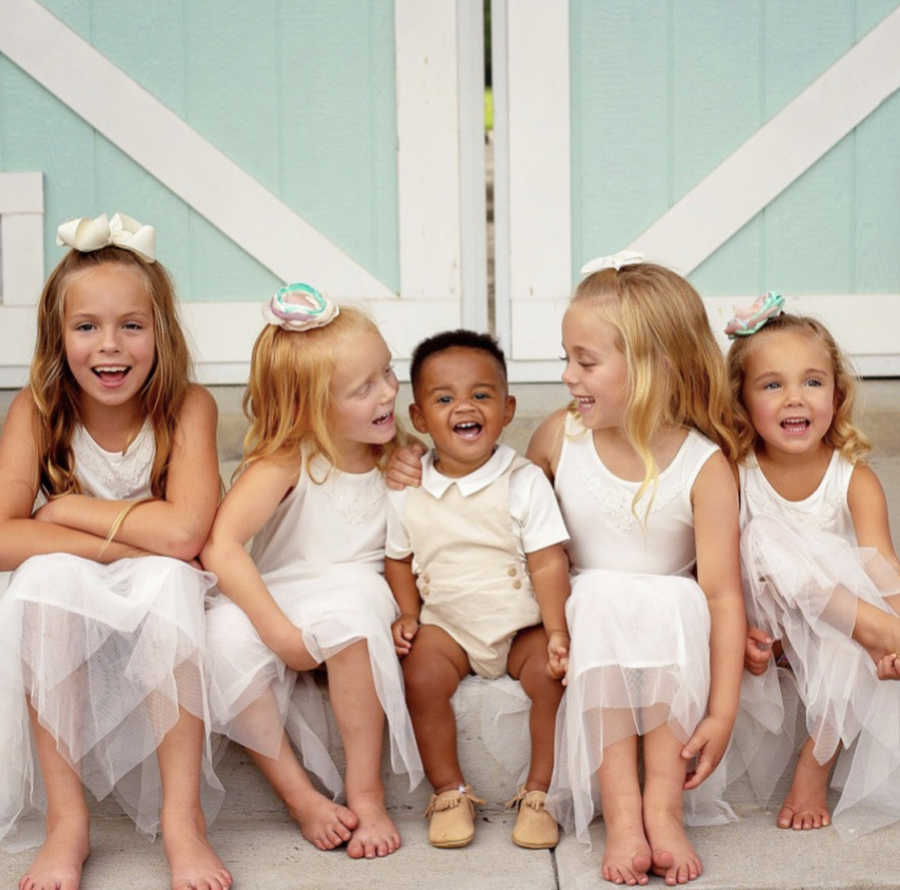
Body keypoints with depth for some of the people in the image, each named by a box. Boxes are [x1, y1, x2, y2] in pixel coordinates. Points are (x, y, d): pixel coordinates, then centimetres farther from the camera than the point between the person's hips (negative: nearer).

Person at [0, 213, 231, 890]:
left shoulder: (188, 408, -12)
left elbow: (183, 533, -27)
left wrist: (64, 509, -18)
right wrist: (134, 541, -26)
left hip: (157, 625, -1)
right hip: (66, 628, 1)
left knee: (169, 580, -32)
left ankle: (182, 816, -27)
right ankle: (66, 820, -26)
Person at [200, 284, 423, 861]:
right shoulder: (285, 463, -12)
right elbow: (220, 545, -23)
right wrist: (279, 631, -29)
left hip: (356, 602, 1)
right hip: (277, 601, 0)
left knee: (351, 608, -36)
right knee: (226, 635, -33)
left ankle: (367, 794, -22)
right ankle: (301, 797, -19)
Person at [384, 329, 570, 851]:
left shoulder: (525, 482, -8)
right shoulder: (407, 492, 0)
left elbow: (548, 562, -10)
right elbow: (399, 559, 12)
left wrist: (558, 632, -17)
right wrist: (408, 615, -2)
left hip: (522, 625, -1)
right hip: (446, 626, 1)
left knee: (556, 674, -25)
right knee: (422, 678, -25)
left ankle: (538, 793, -6)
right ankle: (450, 792, -6)